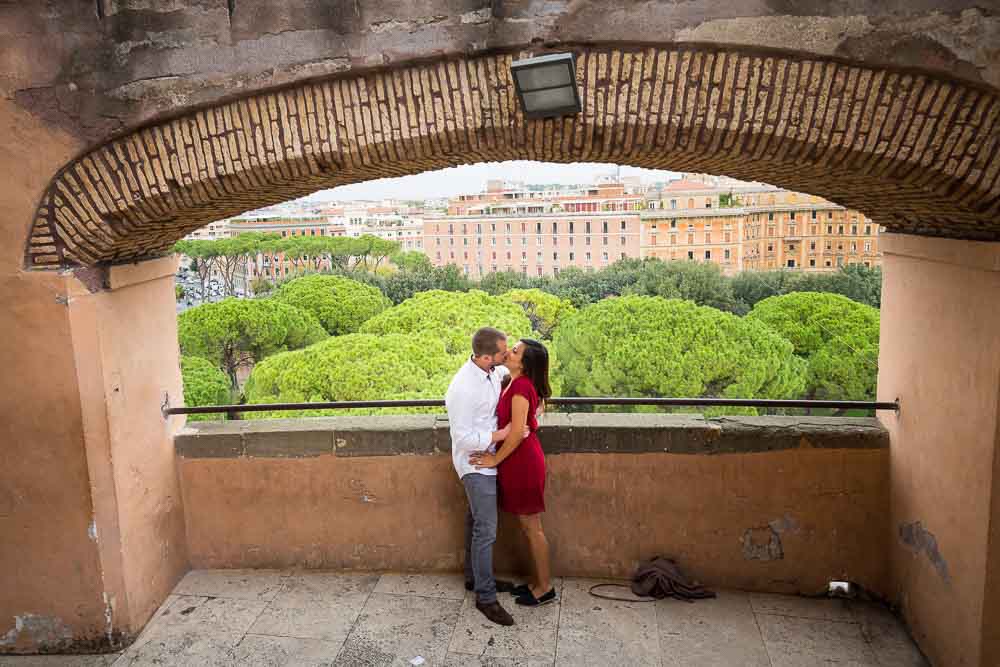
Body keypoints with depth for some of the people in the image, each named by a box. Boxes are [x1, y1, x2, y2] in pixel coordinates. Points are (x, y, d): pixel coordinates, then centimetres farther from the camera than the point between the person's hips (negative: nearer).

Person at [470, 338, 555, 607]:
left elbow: (517, 431, -25)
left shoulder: (521, 385, -21)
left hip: (524, 462, -9)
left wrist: (495, 459, -15)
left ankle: (545, 588, 18)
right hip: (520, 461, 9)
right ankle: (540, 581, 30)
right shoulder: (517, 384, 8)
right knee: (528, 526, 18)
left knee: (532, 527, 4)